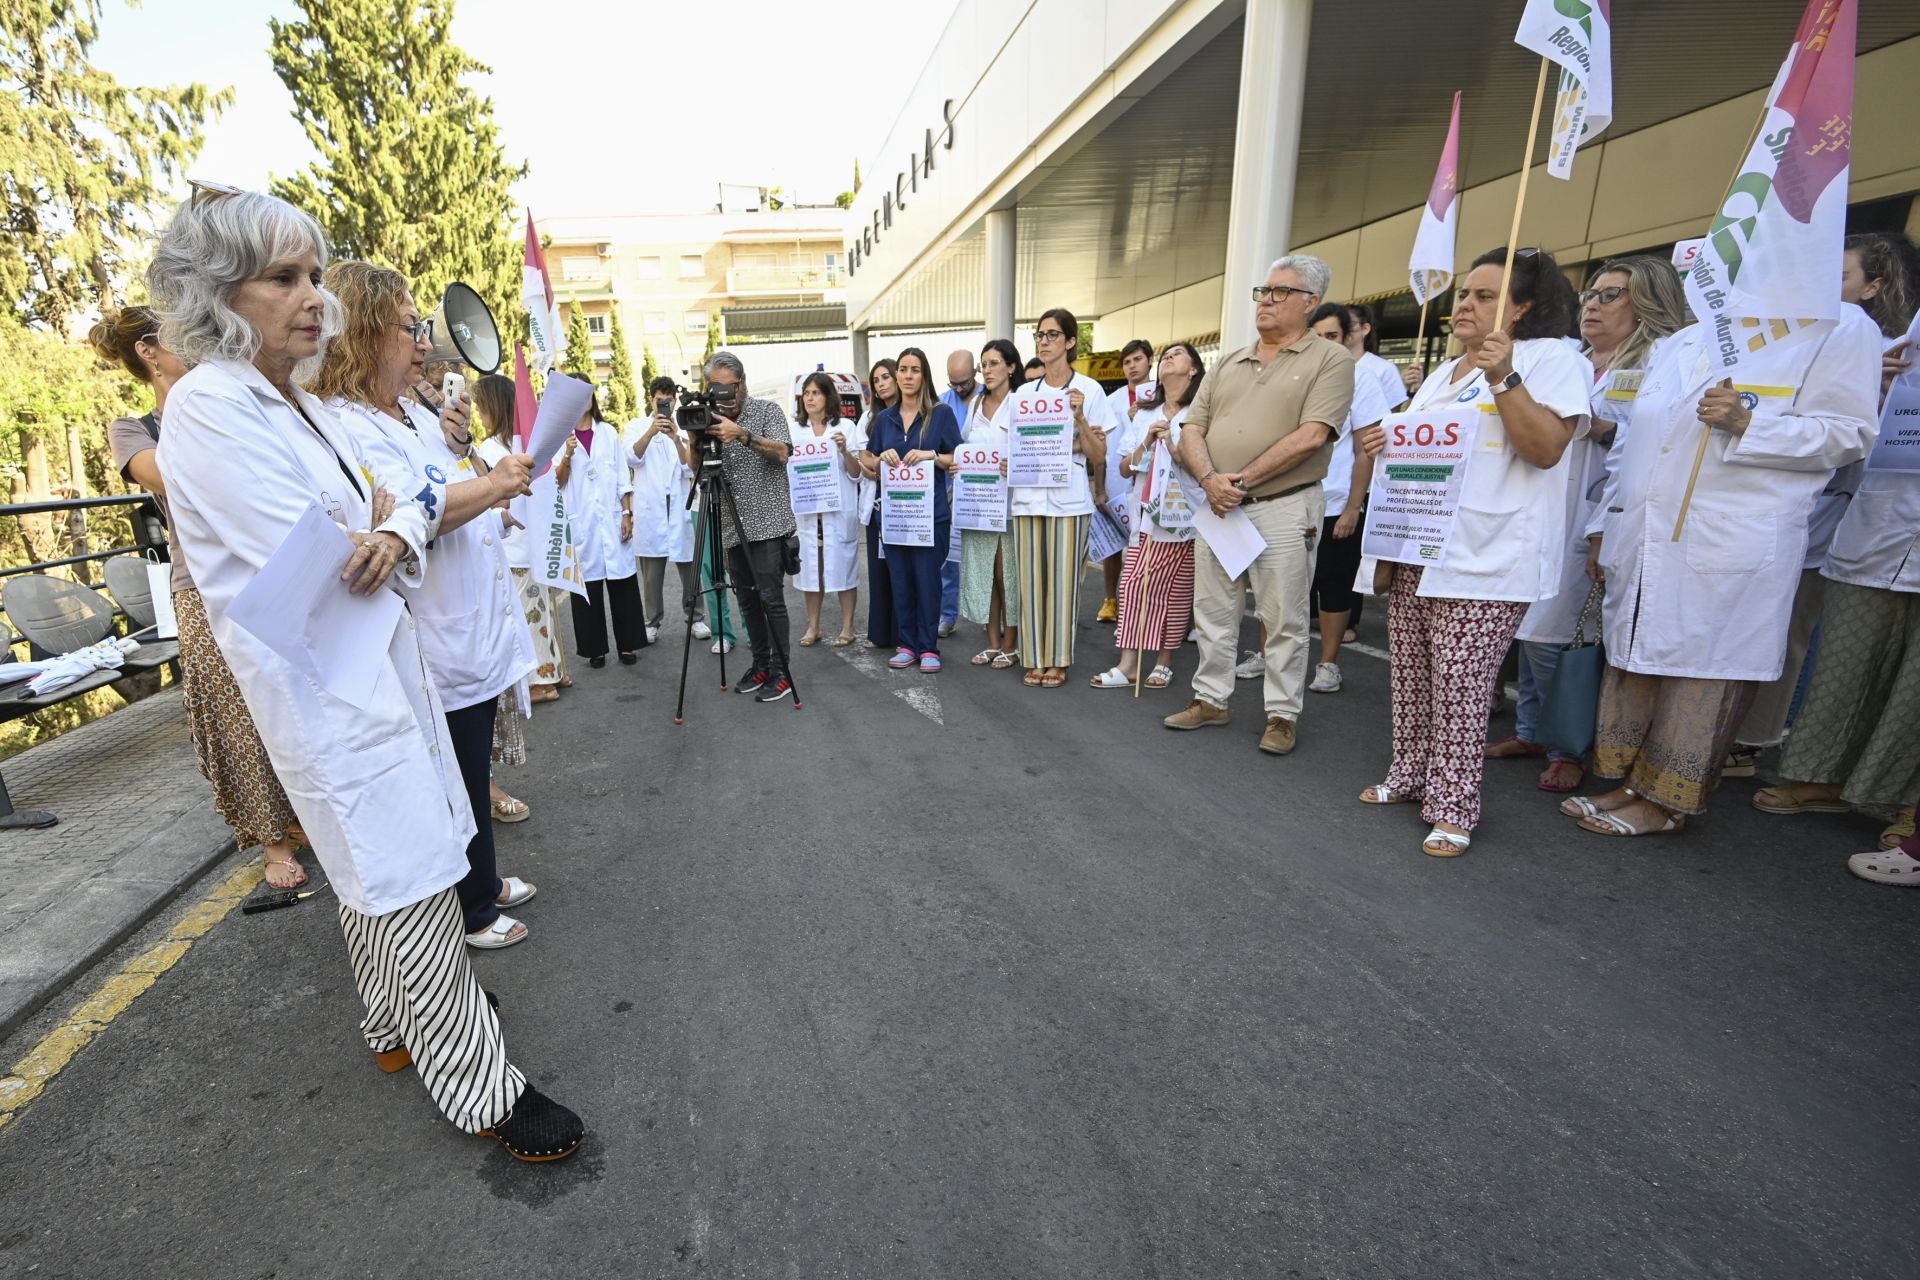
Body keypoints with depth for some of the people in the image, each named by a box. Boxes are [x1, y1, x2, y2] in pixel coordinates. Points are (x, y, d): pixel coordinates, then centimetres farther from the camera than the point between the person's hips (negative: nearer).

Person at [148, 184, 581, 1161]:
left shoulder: (298, 403, 13)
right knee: (411, 888, -3)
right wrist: (401, 531, -1)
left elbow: (361, 532, 9)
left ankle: (396, 1027, 40)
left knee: (376, 879, 21)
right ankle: (478, 1089, 11)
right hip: (325, 687, -9)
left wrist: (392, 538, -15)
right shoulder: (210, 407, -15)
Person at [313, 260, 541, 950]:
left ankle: (483, 882, 39)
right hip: (432, 645, -9)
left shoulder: (416, 414, 13)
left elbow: (473, 496, 22)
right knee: (454, 783, 7)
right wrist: (496, 482, -20)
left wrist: (462, 446, 6)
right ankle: (469, 912, 26)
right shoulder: (345, 426, -17)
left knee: (475, 771, 21)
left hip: (476, 630, 9)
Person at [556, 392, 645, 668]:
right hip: (580, 523, -1)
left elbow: (623, 478, 7)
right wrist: (567, 456, -15)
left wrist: (627, 514, -1)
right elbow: (556, 483, 0)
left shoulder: (608, 432, 10)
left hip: (612, 520, 1)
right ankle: (595, 648, 11)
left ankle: (628, 645, 10)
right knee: (587, 585, 2)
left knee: (622, 581, 2)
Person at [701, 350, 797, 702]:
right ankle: (760, 665, 19)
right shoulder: (711, 419, 13)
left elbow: (781, 452, -14)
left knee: (770, 598, -8)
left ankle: (780, 673, -2)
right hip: (734, 528, 5)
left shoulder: (768, 411, 1)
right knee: (748, 601, 9)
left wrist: (742, 434, -27)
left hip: (768, 523, -5)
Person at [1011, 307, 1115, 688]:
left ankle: (1057, 661, 11)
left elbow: (1098, 457, -1)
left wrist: (1079, 416, -13)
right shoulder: (1024, 393, 13)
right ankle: (1034, 660, 13)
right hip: (1027, 496, 3)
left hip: (1069, 498, -3)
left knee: (1062, 582, -1)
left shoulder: (1089, 390, 3)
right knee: (1031, 582, 3)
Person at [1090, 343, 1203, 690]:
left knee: (1176, 592, 2)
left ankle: (1164, 661, 13)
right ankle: (1128, 664, -2)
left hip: (1184, 516, -4)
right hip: (1146, 514, 4)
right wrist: (1147, 442, -4)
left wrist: (1174, 446, -15)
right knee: (1134, 586, -5)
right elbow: (1125, 469, 11)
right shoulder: (1143, 415, 16)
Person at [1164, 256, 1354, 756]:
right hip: (1217, 506, 5)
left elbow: (1310, 437, -15)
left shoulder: (1330, 361, -2)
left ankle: (1282, 714, 15)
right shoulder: (1228, 363, 14)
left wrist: (1242, 481, -16)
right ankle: (1210, 699, 25)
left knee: (1284, 620, 3)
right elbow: (1192, 429, 6)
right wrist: (1210, 480, -13)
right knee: (1212, 612, 11)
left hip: (1284, 508, -5)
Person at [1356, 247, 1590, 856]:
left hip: (1487, 559, -7)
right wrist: (1385, 444, 8)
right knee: (1410, 674, 11)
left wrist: (1504, 378, -18)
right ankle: (1410, 776, 25)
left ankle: (1452, 809, 4)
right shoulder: (1443, 372, 21)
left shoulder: (1551, 358, -1)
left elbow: (1546, 449, -13)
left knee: (1459, 686, -7)